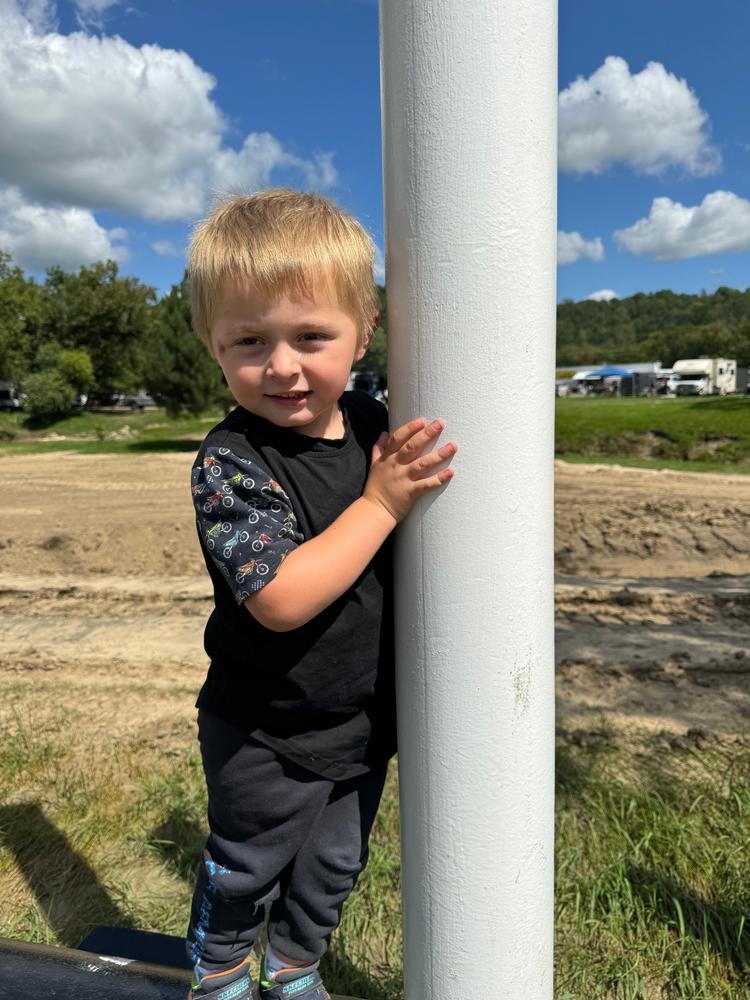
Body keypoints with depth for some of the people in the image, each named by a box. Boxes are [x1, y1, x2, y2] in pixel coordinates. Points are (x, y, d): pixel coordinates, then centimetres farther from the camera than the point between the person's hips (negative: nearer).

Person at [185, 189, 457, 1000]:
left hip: (364, 722, 5)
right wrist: (380, 503, -31)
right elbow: (281, 598, -33)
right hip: (266, 740, -5)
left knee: (334, 868, 26)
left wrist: (414, 471, -11)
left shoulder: (376, 426, -7)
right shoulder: (231, 462, -24)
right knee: (244, 873, 21)